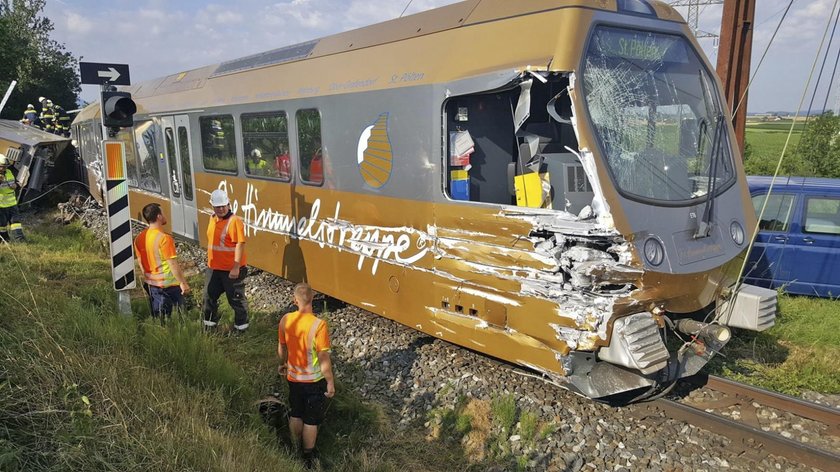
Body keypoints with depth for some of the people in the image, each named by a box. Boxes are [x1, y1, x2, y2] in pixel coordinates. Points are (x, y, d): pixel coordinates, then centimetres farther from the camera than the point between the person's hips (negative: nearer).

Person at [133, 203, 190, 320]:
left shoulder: (139, 238, 1)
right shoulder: (164, 238, -21)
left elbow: (141, 263, 10)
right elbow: (173, 264, -20)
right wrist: (183, 283, -13)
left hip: (152, 283, 7)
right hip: (170, 284, -7)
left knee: (157, 318, 14)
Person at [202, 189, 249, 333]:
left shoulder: (234, 221, -19)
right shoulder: (213, 219, 7)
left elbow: (240, 244, -23)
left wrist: (236, 267, -25)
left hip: (231, 270, -8)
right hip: (213, 268, 8)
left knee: (236, 299, 7)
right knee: (209, 297, 18)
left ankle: (240, 326, 24)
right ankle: (210, 324, 37)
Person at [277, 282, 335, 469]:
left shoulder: (285, 320, -12)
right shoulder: (318, 325, -28)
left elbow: (282, 348, 4)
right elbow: (323, 358, -22)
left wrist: (283, 363, 24)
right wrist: (330, 382, -9)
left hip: (293, 377, 4)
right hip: (314, 380, -4)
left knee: (295, 415, 24)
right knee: (311, 420, 14)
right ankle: (308, 457, 29)